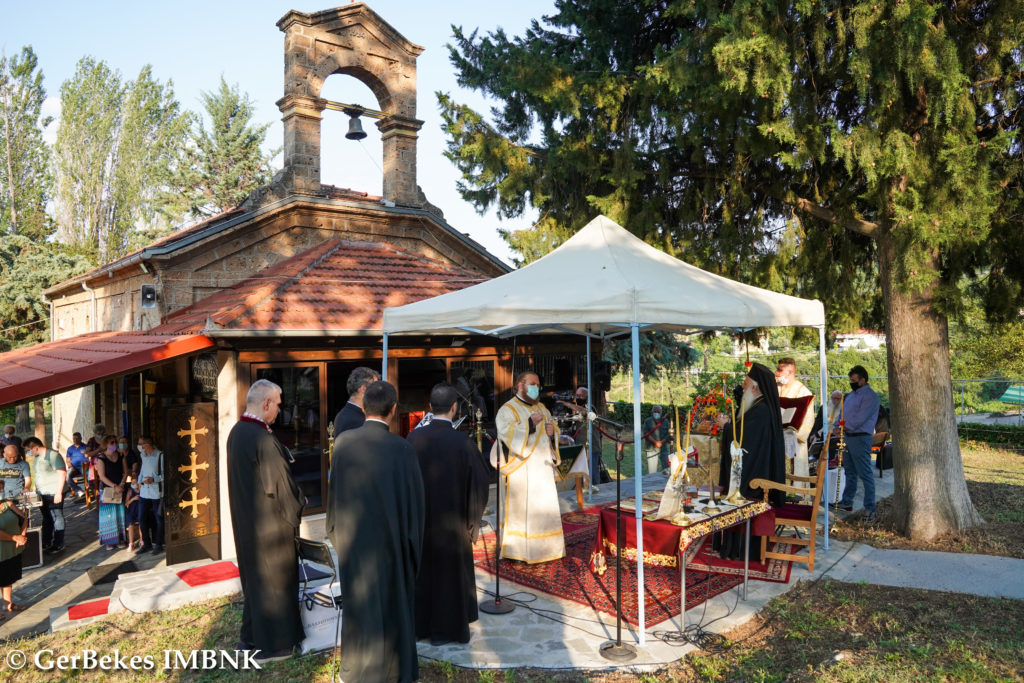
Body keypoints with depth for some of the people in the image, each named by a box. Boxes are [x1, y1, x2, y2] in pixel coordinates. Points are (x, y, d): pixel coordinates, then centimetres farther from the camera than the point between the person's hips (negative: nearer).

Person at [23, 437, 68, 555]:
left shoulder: (52, 455, -15)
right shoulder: (36, 457, 11)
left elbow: (62, 473, -18)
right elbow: (37, 475, 20)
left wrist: (58, 493, -21)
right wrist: (36, 491, 14)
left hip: (54, 493, -8)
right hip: (41, 493, 8)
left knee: (57, 518, 1)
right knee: (46, 518, 17)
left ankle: (58, 545, 9)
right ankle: (46, 543, 27)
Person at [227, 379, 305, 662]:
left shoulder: (236, 432, 2)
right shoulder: (262, 438, -26)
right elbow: (279, 484, -20)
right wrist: (296, 511, -3)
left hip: (245, 521, 9)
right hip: (269, 524, -9)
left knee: (254, 577, 21)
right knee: (273, 580, 6)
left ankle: (251, 638, 34)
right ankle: (271, 644, 19)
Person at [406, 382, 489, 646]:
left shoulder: (414, 438, -12)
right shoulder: (463, 443, -19)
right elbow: (479, 484, -13)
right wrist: (473, 521, 2)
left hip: (419, 517, 3)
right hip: (451, 521, -2)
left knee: (420, 570, 19)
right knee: (450, 572, 15)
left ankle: (418, 625, 32)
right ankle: (446, 629, 27)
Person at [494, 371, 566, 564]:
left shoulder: (542, 408, 16)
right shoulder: (507, 410, -4)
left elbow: (555, 435, 18)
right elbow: (507, 434, -19)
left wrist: (552, 431, -5)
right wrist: (530, 423, -25)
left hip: (542, 468, 6)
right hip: (519, 470, -6)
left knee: (544, 506, 7)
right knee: (519, 507, -5)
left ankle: (543, 547, 16)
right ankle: (516, 550, 3)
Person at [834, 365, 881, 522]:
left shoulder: (870, 396, -13)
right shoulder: (851, 394, 17)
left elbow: (860, 419, -20)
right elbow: (842, 412, 20)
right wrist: (836, 425, 3)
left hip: (860, 438, -9)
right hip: (848, 437, 9)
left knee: (865, 474, -6)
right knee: (850, 472, 17)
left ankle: (870, 508, -2)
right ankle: (847, 502, 26)